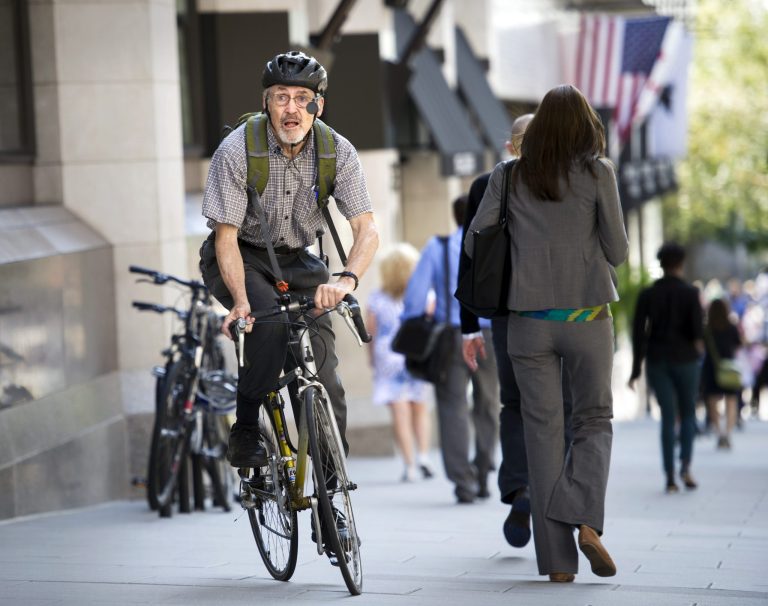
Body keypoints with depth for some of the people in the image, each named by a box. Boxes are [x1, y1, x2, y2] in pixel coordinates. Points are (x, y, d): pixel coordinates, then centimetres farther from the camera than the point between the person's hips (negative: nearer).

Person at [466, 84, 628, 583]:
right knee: (595, 420, 14)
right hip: (588, 317, -1)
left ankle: (558, 559, 2)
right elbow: (618, 251, -2)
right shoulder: (598, 173, -3)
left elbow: (474, 242, 2)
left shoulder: (509, 177, 3)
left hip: (530, 321, 1)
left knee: (543, 429, 5)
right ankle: (585, 519, -12)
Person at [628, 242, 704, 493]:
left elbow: (638, 332, -3)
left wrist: (636, 369, 0)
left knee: (668, 418, 8)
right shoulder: (690, 293, -6)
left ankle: (670, 477, 1)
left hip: (657, 360, 2)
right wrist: (697, 343, 9)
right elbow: (697, 327, -15)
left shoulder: (646, 294, 1)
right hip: (684, 359, -2)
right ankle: (685, 466, -6)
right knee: (688, 414, 15)